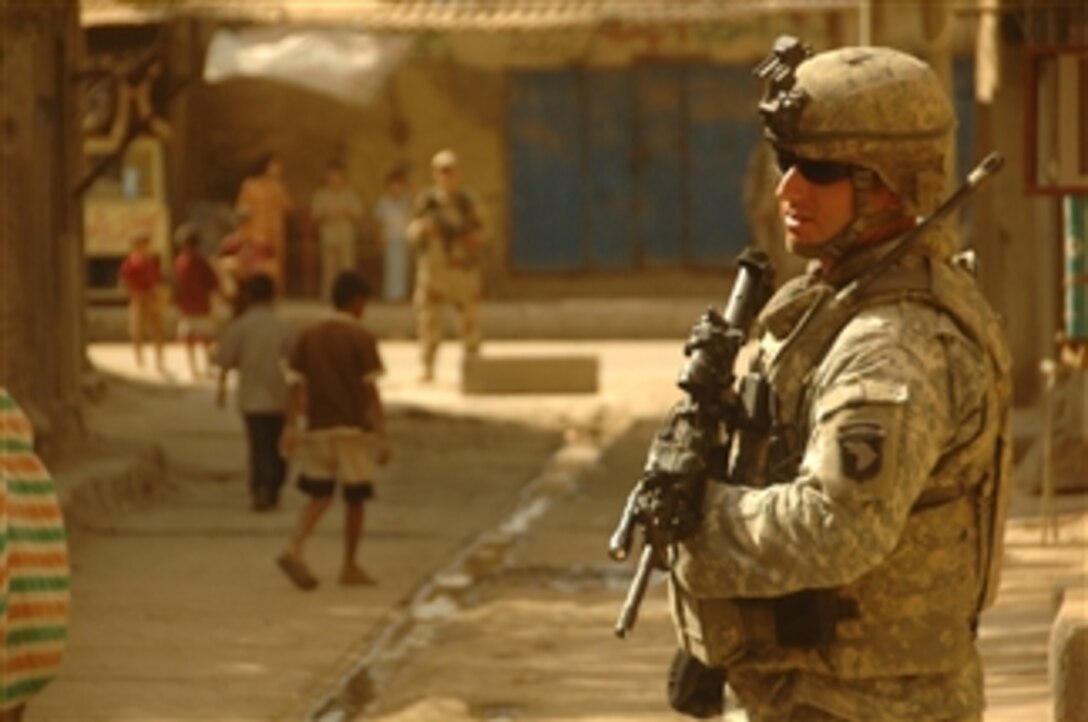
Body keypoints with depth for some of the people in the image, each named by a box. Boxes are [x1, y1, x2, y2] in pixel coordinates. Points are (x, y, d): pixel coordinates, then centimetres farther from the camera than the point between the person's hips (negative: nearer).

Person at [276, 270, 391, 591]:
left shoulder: (309, 336, 5)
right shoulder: (361, 339, -8)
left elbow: (298, 386, 4)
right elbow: (370, 390, -11)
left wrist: (291, 427, 8)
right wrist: (381, 435, -10)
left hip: (318, 428, 4)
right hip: (354, 428, -4)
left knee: (319, 495, 9)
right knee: (355, 499, 8)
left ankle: (295, 549, -14)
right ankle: (350, 567, 13)